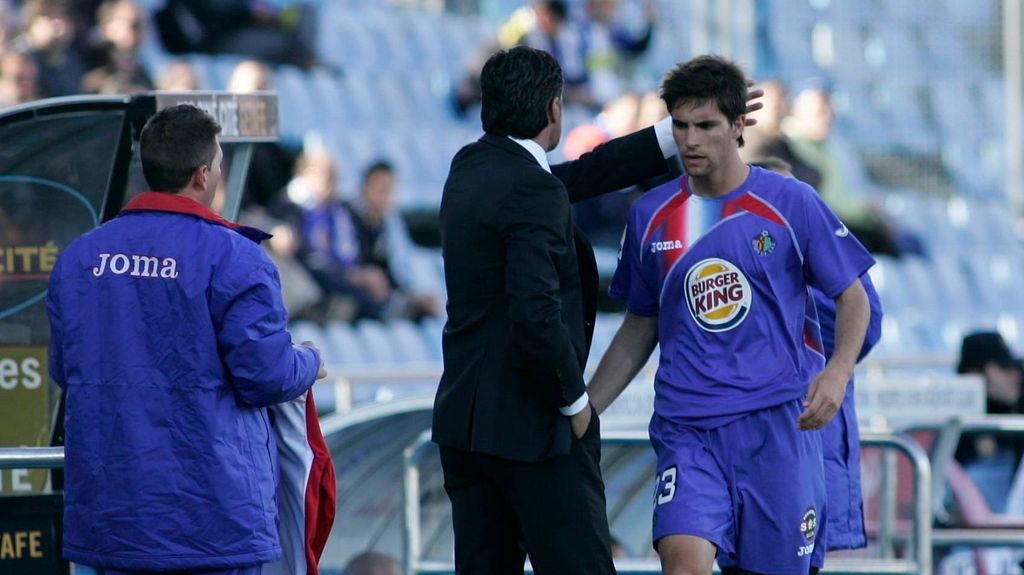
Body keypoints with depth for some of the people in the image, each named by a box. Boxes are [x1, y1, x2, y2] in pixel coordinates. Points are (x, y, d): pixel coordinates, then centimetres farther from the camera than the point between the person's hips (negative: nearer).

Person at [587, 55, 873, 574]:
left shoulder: (791, 204, 0)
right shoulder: (651, 216, 9)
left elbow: (852, 297, 6)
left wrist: (837, 372, -13)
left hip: (779, 422, -1)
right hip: (688, 430, 1)